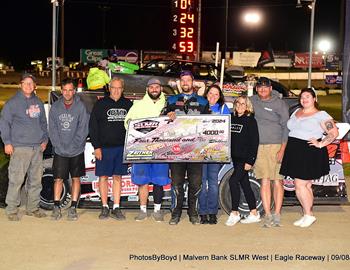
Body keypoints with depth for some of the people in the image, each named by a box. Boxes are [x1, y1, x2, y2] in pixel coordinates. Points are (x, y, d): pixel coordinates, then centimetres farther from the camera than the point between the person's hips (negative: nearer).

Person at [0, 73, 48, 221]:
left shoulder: (38, 102, 14)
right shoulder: (13, 102, -2)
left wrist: (45, 139, 12)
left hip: (38, 148, 6)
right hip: (19, 148, -5)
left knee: (36, 180, 11)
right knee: (16, 180, -7)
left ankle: (32, 207, 22)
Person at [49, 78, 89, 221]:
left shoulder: (81, 107, -5)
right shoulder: (55, 107, 1)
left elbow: (83, 130, -7)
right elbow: (52, 129, 0)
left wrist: (73, 146, -13)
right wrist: (59, 146, -10)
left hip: (76, 151, -1)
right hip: (59, 151, 1)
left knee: (76, 178, 6)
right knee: (58, 178, 2)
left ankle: (73, 207, 13)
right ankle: (56, 207, 10)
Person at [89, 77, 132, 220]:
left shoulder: (128, 104, 9)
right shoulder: (101, 104, 2)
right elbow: (93, 127, -1)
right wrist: (96, 147, -7)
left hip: (122, 148, 2)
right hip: (104, 148, -2)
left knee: (118, 177, 6)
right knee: (103, 176, 2)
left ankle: (116, 208, 11)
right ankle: (104, 207, 12)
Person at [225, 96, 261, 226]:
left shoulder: (251, 120, -7)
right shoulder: (232, 118, 10)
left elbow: (255, 142, -11)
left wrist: (250, 161, -16)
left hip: (245, 158, -6)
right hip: (235, 157, 7)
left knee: (233, 180, -15)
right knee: (244, 183, 11)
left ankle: (234, 213, -4)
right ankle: (254, 213, 20)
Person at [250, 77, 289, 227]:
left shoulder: (279, 103, 1)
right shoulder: (252, 101, 10)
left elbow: (286, 126, -1)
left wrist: (282, 149, -9)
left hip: (276, 146, -2)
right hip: (258, 146, 3)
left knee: (277, 181, -2)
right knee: (264, 181, 1)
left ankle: (277, 215, 3)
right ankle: (267, 215, 3)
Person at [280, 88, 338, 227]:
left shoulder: (321, 115, -4)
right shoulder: (296, 112, 16)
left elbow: (334, 133, -8)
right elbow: (289, 128, 24)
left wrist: (321, 144, -13)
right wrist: (284, 147, 11)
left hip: (310, 154, -7)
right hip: (294, 152, 7)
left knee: (300, 185, -9)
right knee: (306, 186, 11)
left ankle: (309, 215, 4)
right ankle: (307, 215, 17)